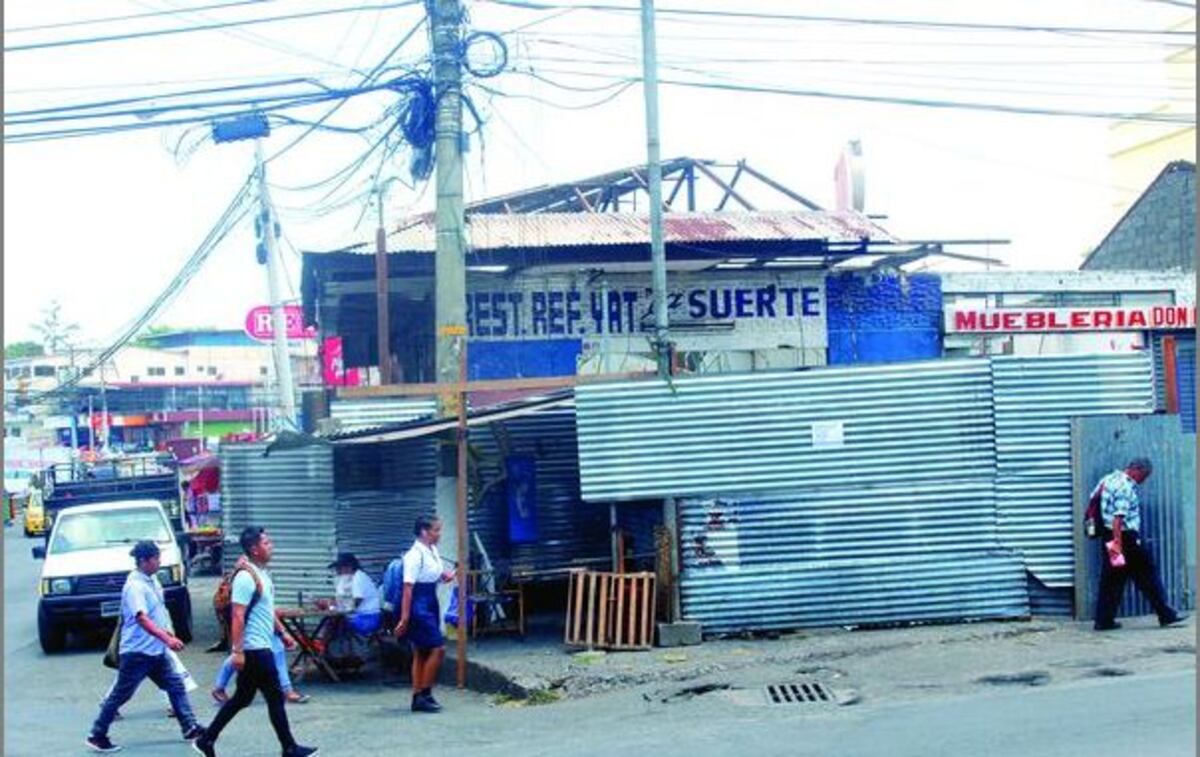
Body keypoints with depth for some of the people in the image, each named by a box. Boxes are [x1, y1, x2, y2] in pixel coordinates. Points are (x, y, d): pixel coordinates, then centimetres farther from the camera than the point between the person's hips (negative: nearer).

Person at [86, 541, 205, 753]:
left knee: (176, 686, 7)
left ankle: (190, 728, 13)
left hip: (157, 651, 9)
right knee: (121, 694, 0)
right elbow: (142, 618, -33)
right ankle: (97, 736, 10)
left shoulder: (152, 580, 7)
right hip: (137, 651, -9)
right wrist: (166, 638, -41)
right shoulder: (135, 586, -22)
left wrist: (167, 633, 25)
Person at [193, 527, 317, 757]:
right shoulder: (246, 577, -18)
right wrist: (237, 650, -26)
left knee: (242, 699, 14)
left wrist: (282, 633, 22)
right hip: (254, 649, -10)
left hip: (261, 647, 10)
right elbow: (238, 616, -22)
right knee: (275, 698, -1)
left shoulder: (263, 575, 13)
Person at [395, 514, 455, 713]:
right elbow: (408, 587, -21)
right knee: (438, 648, -10)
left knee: (421, 652, 11)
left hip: (431, 603, 9)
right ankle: (424, 694, -3)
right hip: (419, 605, -9)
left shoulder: (433, 551, 8)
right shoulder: (416, 555, -17)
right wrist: (404, 618, -24)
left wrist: (444, 576, 3)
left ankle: (418, 697, 16)